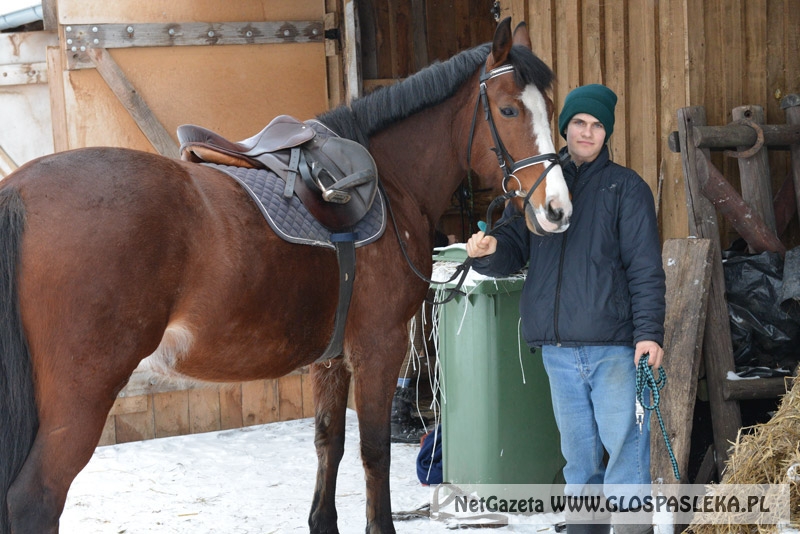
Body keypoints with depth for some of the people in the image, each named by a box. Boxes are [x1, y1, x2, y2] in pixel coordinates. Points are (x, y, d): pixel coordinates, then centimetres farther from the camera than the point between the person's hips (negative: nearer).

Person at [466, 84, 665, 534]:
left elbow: (646, 268, -3)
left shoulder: (626, 187, 3)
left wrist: (650, 332, -14)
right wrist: (490, 251, -14)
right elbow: (514, 252, 10)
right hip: (558, 346, 4)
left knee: (625, 446, -6)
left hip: (615, 345, -4)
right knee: (578, 454, 13)